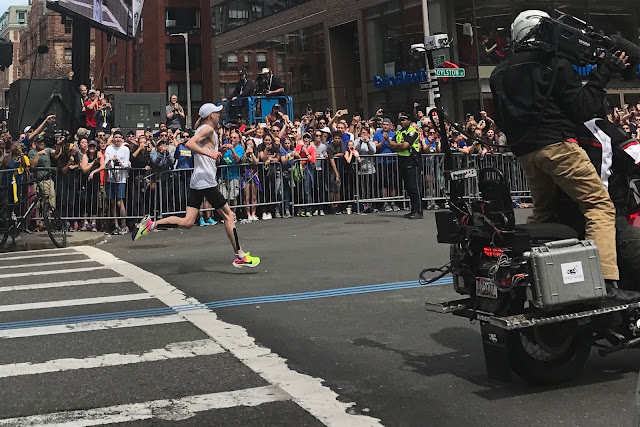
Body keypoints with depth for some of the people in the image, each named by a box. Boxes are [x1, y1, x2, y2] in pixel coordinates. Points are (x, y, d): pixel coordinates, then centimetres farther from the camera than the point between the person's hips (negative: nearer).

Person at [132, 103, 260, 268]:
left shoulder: (201, 129, 20)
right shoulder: (208, 129, -8)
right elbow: (189, 143, -22)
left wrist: (215, 151, 26)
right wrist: (209, 153, -27)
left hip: (197, 182, 9)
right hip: (206, 181, -9)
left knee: (187, 222, 4)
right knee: (228, 215, -1)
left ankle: (151, 223, -6)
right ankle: (240, 256, 2)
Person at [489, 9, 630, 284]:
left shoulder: (499, 74, 18)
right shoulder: (555, 65, -2)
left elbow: (501, 120, 21)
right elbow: (582, 108, -7)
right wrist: (605, 72, 0)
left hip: (524, 153, 8)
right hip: (556, 145, -7)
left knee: (542, 212, 22)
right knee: (601, 206, -9)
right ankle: (605, 280, -25)